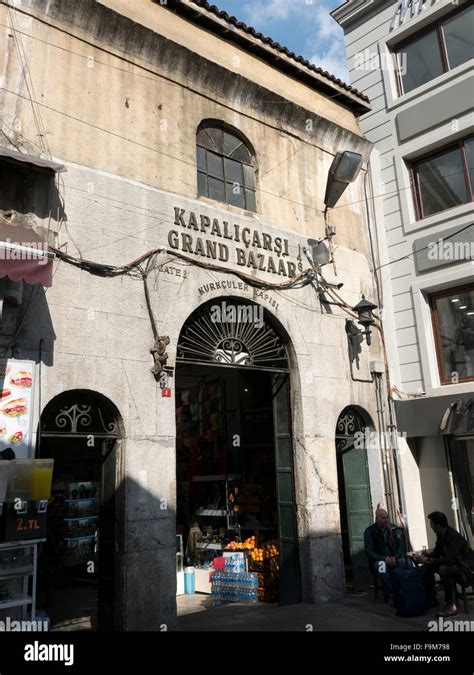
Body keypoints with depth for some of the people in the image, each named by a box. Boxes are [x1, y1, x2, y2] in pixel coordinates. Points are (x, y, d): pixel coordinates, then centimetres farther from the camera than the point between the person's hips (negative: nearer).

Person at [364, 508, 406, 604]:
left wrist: (395, 557, -12)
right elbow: (369, 551, -8)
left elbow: (401, 545, 8)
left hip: (394, 558, 3)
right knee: (381, 565, -36)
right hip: (378, 560, -3)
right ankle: (389, 595, -23)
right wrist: (384, 558, -20)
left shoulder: (392, 528, 7)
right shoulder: (370, 531, -4)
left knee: (405, 563, -29)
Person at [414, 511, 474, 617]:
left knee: (444, 569, -35)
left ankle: (451, 606, -24)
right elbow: (436, 553, 10)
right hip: (453, 564, 10)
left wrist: (428, 560, -30)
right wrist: (423, 558, -7)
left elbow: (449, 560, -34)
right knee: (427, 566, 2)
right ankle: (431, 599, 11)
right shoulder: (441, 535, 2)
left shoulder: (454, 537, -26)